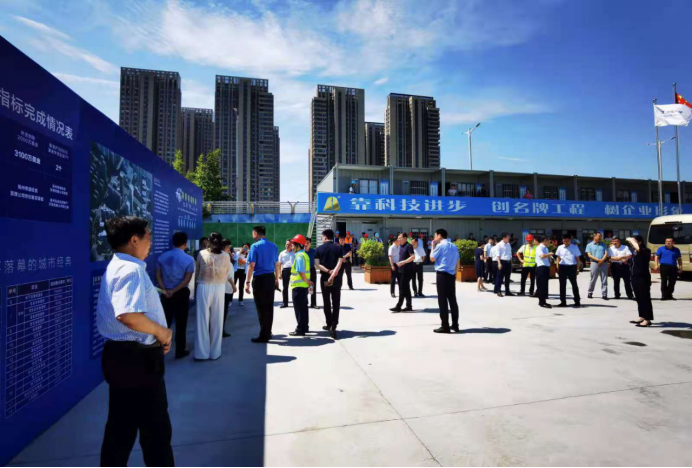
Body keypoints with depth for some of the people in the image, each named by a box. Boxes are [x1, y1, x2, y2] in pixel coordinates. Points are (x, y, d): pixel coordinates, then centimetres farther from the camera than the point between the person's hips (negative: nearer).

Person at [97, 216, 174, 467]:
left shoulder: (119, 266, 13)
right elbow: (128, 315, -35)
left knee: (121, 427, 21)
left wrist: (158, 335, 10)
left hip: (123, 355, 10)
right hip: (136, 359, -10)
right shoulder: (131, 269, -21)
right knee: (156, 429, 6)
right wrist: (161, 331, -19)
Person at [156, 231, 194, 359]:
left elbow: (158, 276, -2)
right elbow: (186, 280, -14)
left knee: (165, 322, 13)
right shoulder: (189, 259, -9)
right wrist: (174, 291, -12)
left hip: (165, 294, 3)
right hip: (181, 293, -3)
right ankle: (180, 351, 14)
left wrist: (165, 290, -9)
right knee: (181, 323, 7)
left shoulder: (162, 257, 3)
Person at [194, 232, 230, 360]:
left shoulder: (201, 254, -2)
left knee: (203, 319, 7)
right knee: (217, 320, 8)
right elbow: (227, 273, 3)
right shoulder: (226, 256, -1)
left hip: (203, 287, 0)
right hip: (219, 288, 1)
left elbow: (197, 271, 4)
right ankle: (215, 352, 16)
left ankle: (202, 352, 12)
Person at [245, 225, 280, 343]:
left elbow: (251, 266, -13)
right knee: (269, 307, 12)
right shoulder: (273, 246, 8)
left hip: (259, 279, -6)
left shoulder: (255, 246, -9)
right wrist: (276, 279, 21)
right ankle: (268, 333, 21)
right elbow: (277, 265, 12)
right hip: (271, 278, 6)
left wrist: (247, 282, -11)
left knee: (261, 308, 1)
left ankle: (263, 336, 5)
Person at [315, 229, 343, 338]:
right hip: (336, 278, 0)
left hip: (324, 277, 1)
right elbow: (339, 263, -12)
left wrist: (328, 271, -11)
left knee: (326, 302, 12)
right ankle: (333, 326, -9)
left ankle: (329, 324, 21)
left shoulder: (319, 248, 2)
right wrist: (332, 275, -17)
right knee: (336, 303, 1)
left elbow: (317, 264, -7)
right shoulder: (339, 247, 0)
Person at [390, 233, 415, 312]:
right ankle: (409, 306, 17)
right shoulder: (400, 246, 15)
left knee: (402, 289, -8)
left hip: (407, 270, -9)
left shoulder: (408, 246, -11)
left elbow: (413, 257, -20)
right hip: (402, 270, 9)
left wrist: (403, 262, -24)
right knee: (406, 288, 11)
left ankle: (398, 306, -6)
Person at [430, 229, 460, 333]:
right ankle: (455, 325, 15)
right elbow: (457, 261, 15)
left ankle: (445, 326, -2)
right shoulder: (454, 246, 13)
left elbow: (432, 258, -3)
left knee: (442, 301, -3)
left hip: (442, 274, -7)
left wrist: (433, 247, 6)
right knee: (452, 299, 11)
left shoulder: (440, 246, -8)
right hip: (451, 275, 7)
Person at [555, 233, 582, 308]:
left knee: (574, 284, 5)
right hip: (562, 267, 2)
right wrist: (558, 268, 5)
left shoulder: (575, 247, 0)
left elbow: (577, 258, 4)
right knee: (562, 285, 6)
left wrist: (577, 269, 1)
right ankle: (563, 302, 14)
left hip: (572, 267, -2)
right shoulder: (560, 248, 6)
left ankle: (577, 301, 15)